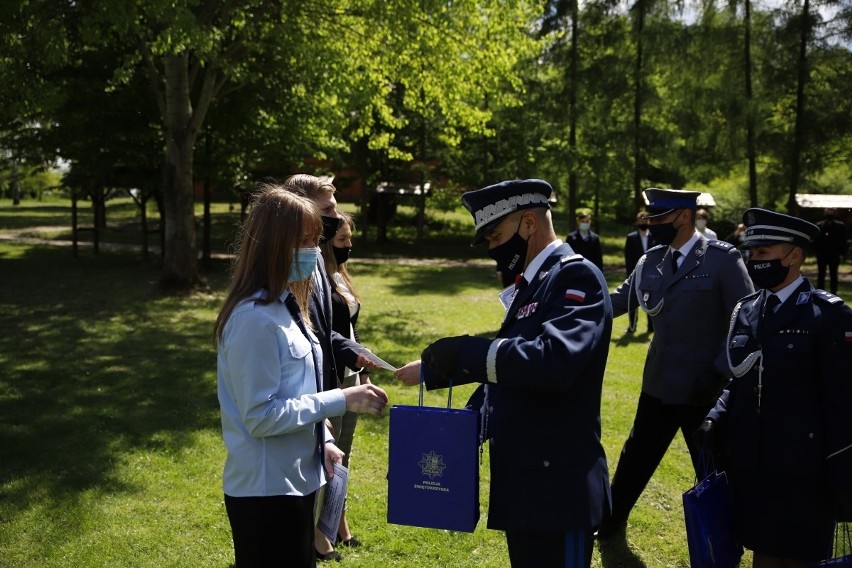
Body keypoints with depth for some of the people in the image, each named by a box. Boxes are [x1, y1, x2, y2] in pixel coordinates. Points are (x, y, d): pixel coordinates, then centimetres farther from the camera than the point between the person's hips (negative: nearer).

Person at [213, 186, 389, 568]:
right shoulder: (255, 318, -21)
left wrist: (323, 440, 4)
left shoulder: (284, 305, 9)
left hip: (296, 481, 9)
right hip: (265, 490, -9)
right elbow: (261, 416, -21)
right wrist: (341, 400, -21)